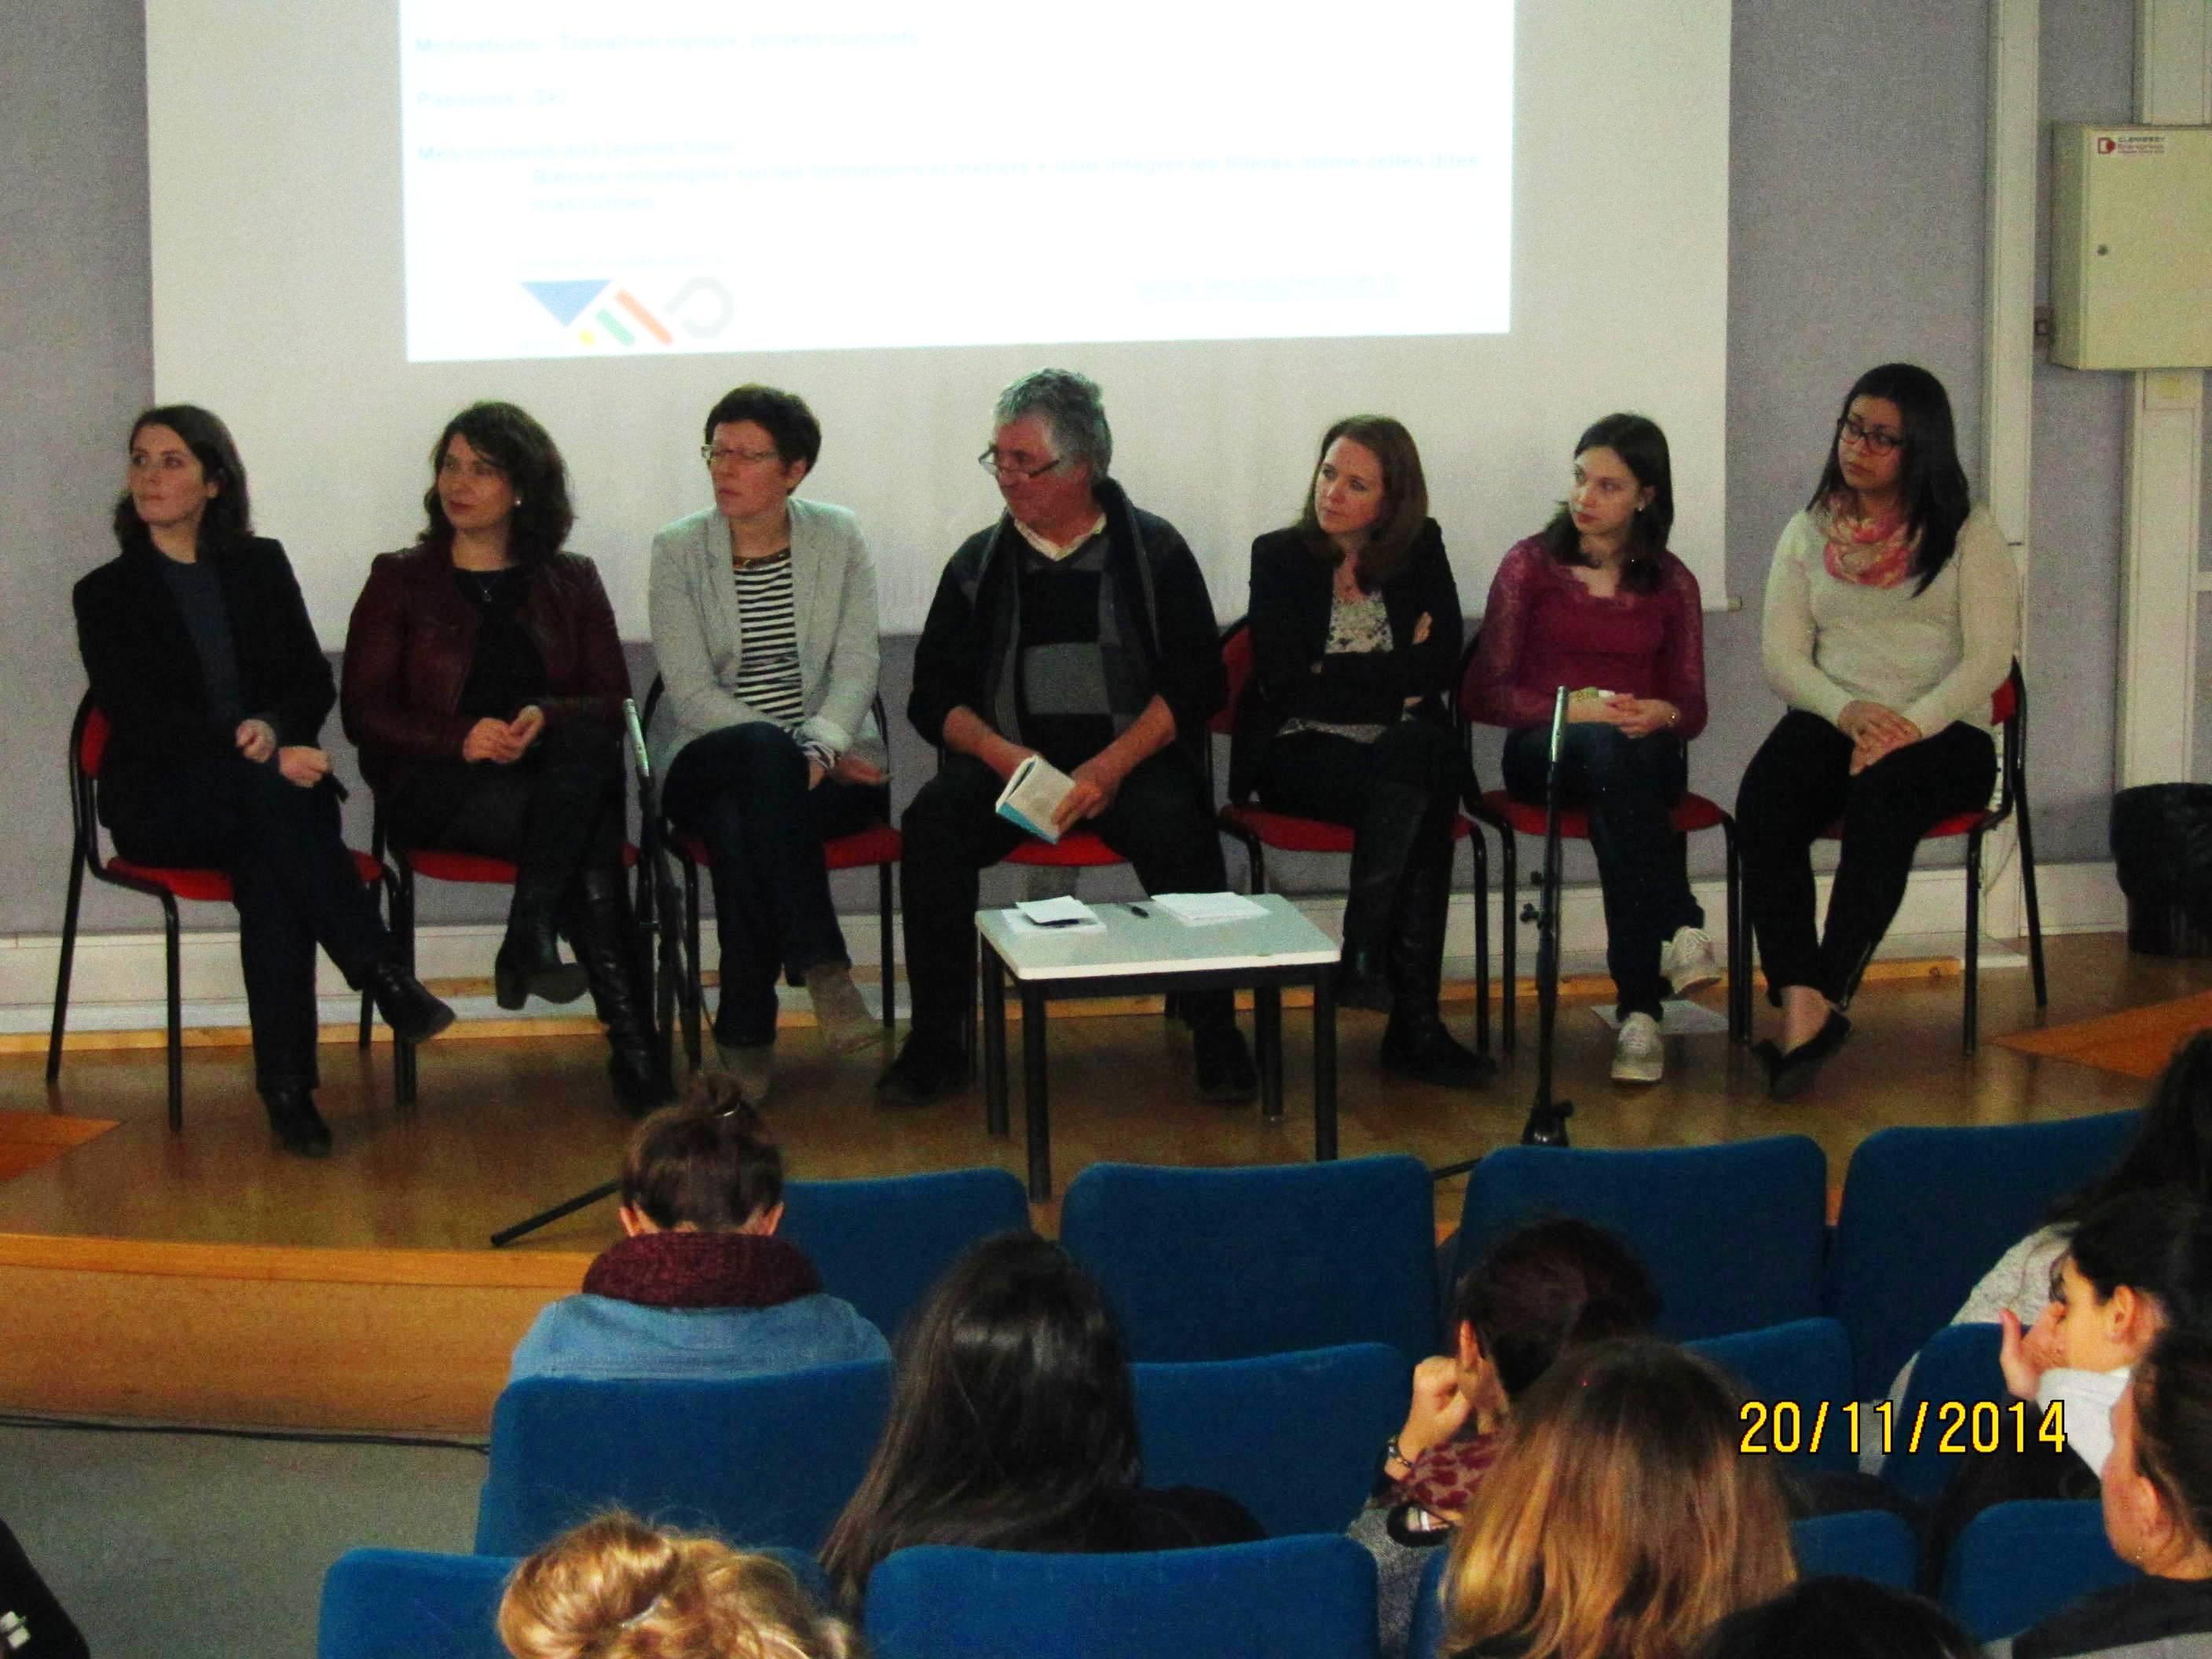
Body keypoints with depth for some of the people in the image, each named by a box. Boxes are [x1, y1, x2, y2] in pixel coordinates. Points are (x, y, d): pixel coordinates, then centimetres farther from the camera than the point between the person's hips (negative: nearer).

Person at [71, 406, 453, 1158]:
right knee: (269, 793, -36)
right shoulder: (107, 595, 6)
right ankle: (384, 976, -43)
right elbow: (140, 717, -7)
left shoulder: (261, 566, 15)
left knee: (268, 865, -35)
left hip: (268, 779, 2)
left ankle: (288, 1088, -41)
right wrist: (251, 752, -22)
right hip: (161, 802, -2)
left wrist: (271, 726, -15)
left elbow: (314, 684, 10)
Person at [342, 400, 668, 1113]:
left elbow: (612, 703, 8)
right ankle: (633, 1050, -35)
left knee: (588, 744, -36)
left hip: (554, 775, 2)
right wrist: (461, 736, -16)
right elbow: (365, 710, 3)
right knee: (592, 847, -32)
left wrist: (547, 719, -17)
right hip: (435, 787, -2)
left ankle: (529, 935, -38)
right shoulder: (400, 581, 14)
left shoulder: (569, 582, 19)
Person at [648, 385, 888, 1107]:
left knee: (742, 822, -35)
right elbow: (691, 692, -7)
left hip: (828, 766, 0)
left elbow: (856, 667, -3)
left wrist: (822, 748, -23)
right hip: (708, 767, 0)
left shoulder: (838, 538, 7)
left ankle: (747, 1032, -27)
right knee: (764, 752, -38)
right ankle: (821, 963, -38)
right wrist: (791, 754, -18)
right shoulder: (678, 549, 3)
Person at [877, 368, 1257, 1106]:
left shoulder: (1153, 550, 7)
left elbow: (1197, 684, -1)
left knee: (1176, 825, -34)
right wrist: (1000, 753, -10)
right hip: (1009, 759, 2)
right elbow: (932, 698, 11)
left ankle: (1215, 1035, -22)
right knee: (932, 822, -27)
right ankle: (936, 1040, -20)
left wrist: (1112, 765, -15)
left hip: (1131, 756, -2)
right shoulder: (980, 563, 14)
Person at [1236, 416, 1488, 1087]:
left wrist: (1340, 675, -9)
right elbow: (1284, 682, -7)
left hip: (1406, 750, 3)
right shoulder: (1279, 556, 5)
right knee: (1420, 801, -32)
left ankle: (1364, 961, -31)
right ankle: (1413, 1020, -32)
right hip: (1301, 753, -2)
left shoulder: (1421, 552, 12)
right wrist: (1397, 672, -4)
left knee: (1424, 753, -35)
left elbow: (1441, 668, -1)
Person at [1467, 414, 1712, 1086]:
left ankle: (1640, 1007, -45)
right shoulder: (1530, 564, 8)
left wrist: (1662, 714, -14)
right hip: (1544, 752, -1)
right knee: (1609, 745, -39)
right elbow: (1491, 694, 1)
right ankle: (1679, 930, -47)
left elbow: (1692, 707, 11)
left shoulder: (1670, 583, 15)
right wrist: (1575, 707, -16)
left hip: (1646, 755, 1)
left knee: (1625, 752, -39)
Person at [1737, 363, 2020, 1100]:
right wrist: (1847, 710, -14)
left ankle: (1824, 1000, -38)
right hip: (1832, 722, 3)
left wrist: (1909, 726, -20)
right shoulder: (1809, 533, 15)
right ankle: (1802, 1002, -40)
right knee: (1764, 798, -32)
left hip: (1943, 733, -2)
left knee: (1885, 790, -38)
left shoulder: (1967, 534, 6)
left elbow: (1988, 659, -3)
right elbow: (1783, 657, 7)